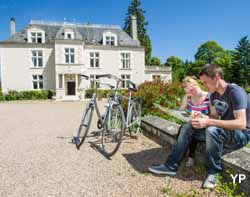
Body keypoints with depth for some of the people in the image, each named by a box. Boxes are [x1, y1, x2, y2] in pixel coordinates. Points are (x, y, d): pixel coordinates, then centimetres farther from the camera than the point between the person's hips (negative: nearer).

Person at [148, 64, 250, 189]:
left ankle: (213, 172, -15)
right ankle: (171, 166, -3)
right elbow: (214, 117, 6)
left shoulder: (235, 92, -23)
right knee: (188, 128, -4)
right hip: (222, 131, 8)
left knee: (212, 130, -38)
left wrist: (208, 122, -35)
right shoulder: (214, 94, 2)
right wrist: (201, 120, -16)